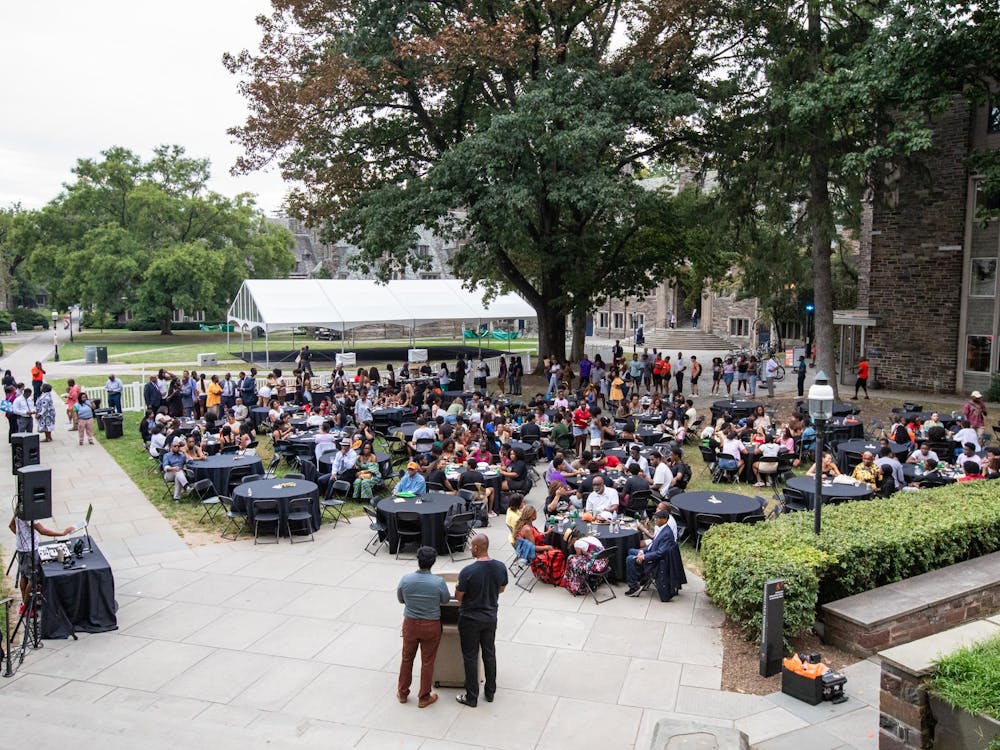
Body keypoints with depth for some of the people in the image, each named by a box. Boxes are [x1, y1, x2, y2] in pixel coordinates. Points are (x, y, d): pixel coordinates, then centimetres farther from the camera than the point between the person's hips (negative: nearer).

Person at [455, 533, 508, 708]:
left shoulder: (468, 571, -26)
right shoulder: (501, 567, -11)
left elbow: (458, 596, -15)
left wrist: (458, 588, 7)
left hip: (470, 619, -4)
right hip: (491, 618, 5)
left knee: (470, 657, 10)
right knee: (489, 654, 19)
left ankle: (472, 697, 20)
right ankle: (490, 692, 32)